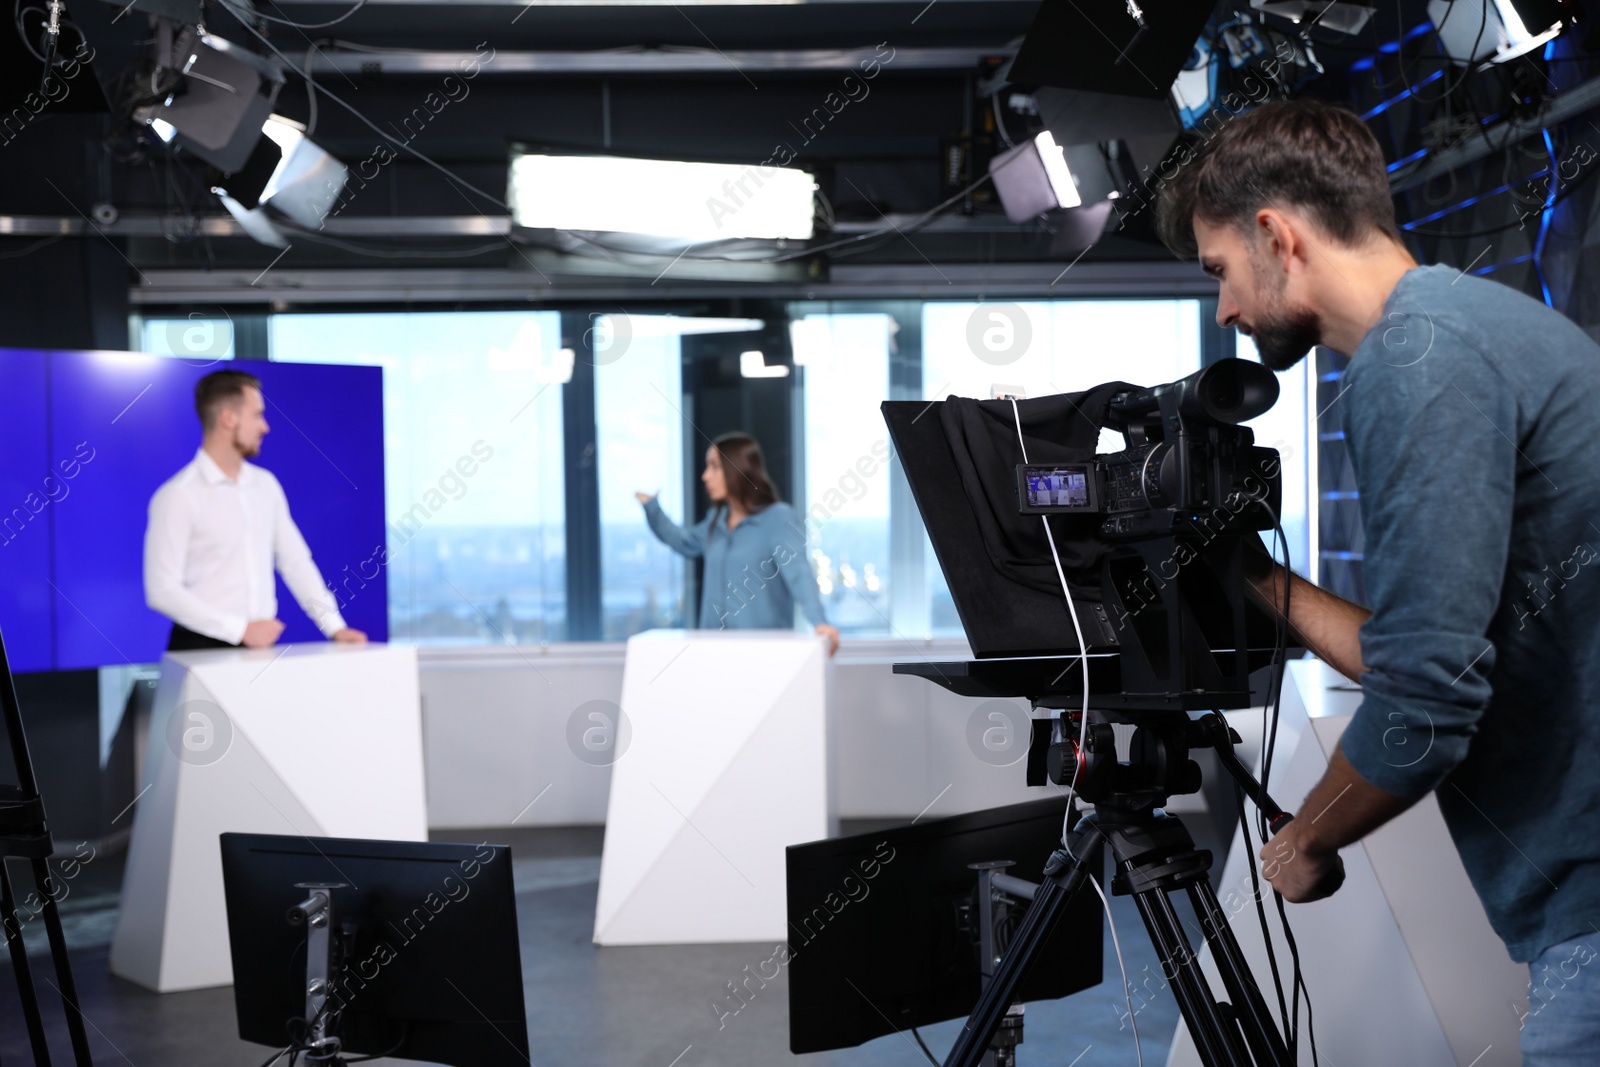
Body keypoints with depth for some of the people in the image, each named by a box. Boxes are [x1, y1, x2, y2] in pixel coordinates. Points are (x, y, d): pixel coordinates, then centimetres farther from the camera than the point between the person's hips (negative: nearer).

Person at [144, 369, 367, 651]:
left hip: (261, 646, 5)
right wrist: (240, 629, -17)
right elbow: (162, 590, -14)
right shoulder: (178, 496, -9)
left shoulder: (266, 485, 9)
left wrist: (334, 626, 1)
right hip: (202, 651, -5)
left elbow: (296, 562, 11)